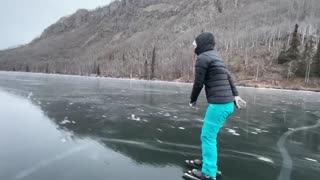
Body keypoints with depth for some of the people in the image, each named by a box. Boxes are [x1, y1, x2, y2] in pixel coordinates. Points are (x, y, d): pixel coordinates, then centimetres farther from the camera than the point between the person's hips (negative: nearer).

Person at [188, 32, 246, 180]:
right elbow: (228, 77, 16)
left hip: (218, 104, -10)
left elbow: (198, 83, -8)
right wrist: (235, 95, 13)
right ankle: (208, 160, 35)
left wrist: (193, 100, 6)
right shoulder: (215, 56, 19)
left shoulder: (202, 57, -9)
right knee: (209, 134, 21)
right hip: (228, 103, 10)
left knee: (208, 136, -2)